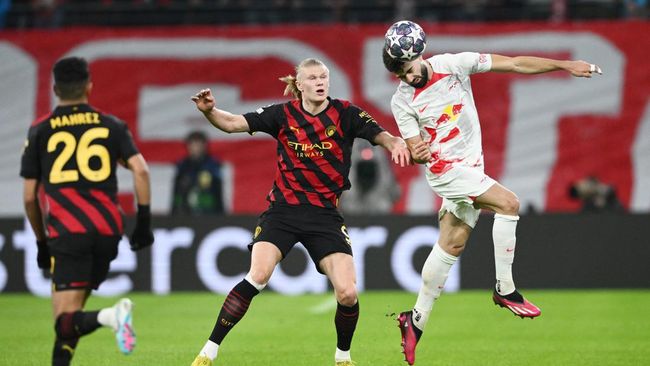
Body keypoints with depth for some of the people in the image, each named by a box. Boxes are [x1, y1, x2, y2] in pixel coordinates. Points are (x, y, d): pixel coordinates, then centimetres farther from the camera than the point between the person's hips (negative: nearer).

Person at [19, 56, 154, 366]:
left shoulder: (39, 131, 9)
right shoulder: (111, 125, 11)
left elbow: (29, 197, 10)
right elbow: (140, 169, -2)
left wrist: (41, 242, 22)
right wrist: (144, 220, 4)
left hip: (66, 233, -3)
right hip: (107, 230, 3)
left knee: (66, 322, -9)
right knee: (72, 311, 18)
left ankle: (110, 316, -38)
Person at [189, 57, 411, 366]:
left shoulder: (345, 114, -1)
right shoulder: (284, 115, -1)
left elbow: (380, 135, -12)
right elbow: (233, 123, -6)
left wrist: (396, 143, -36)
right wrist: (209, 111, -27)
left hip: (325, 214, 1)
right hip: (283, 210, -1)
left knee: (347, 293, -11)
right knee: (258, 276, -22)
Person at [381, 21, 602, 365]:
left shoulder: (453, 65, -7)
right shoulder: (401, 102, -10)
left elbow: (514, 64, -6)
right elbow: (415, 151, -6)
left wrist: (565, 65, -8)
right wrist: (417, 154, -31)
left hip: (470, 166, 4)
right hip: (445, 169, -4)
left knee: (451, 245, 6)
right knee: (508, 203, -23)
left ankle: (416, 320, 17)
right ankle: (505, 289, -15)